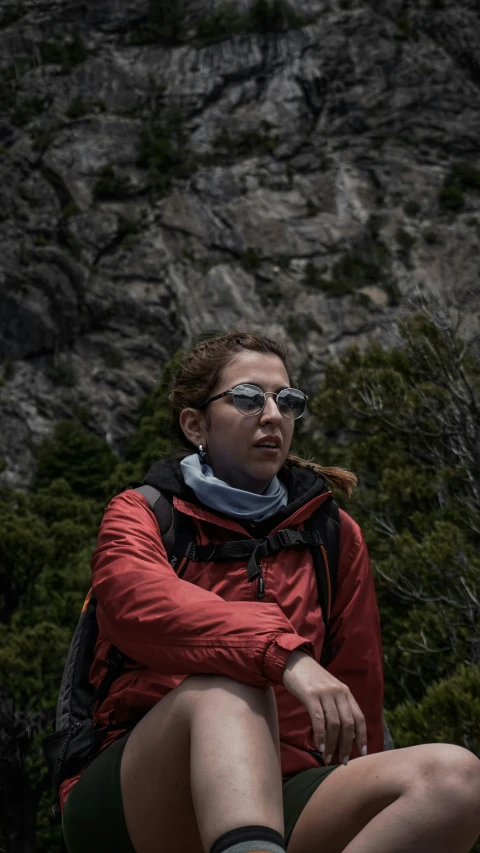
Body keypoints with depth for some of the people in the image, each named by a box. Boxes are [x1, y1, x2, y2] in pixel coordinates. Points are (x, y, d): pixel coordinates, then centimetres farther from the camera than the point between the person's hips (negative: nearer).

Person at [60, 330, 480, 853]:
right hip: (136, 809, -3)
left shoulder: (335, 536, 18)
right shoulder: (138, 514, 7)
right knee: (229, 684, -35)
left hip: (276, 797, 3)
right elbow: (138, 600, -17)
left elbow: (358, 686, 19)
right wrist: (283, 652, -30)